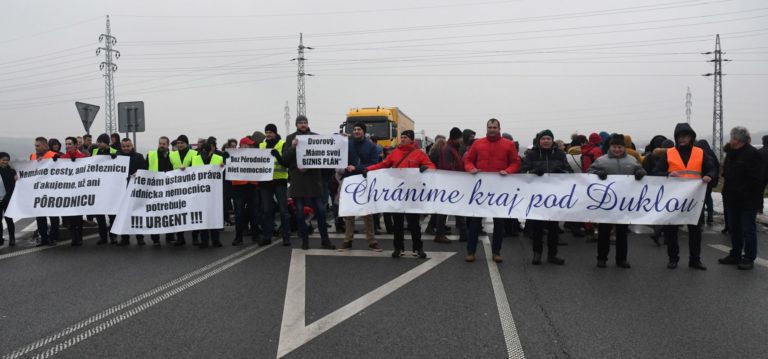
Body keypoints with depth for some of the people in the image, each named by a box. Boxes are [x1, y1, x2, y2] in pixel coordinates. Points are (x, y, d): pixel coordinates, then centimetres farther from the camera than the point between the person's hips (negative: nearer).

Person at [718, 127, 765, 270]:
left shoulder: (752, 153, -15)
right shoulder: (731, 153, 9)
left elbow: (756, 178, -17)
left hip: (747, 200, -8)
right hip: (732, 198, 8)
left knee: (748, 230, 0)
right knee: (734, 229, 16)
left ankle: (749, 258, 8)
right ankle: (735, 255, 27)